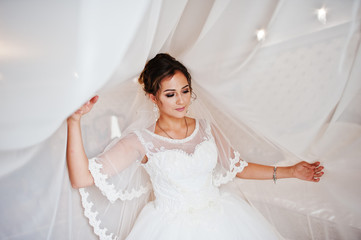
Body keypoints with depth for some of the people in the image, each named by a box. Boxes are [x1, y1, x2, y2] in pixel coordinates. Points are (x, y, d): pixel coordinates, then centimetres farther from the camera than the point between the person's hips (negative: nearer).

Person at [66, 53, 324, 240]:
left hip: (219, 218, 4)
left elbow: (238, 167, 11)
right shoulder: (141, 141, -10)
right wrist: (74, 120, -23)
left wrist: (290, 171, 10)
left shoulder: (206, 127, 2)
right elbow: (81, 178, -16)